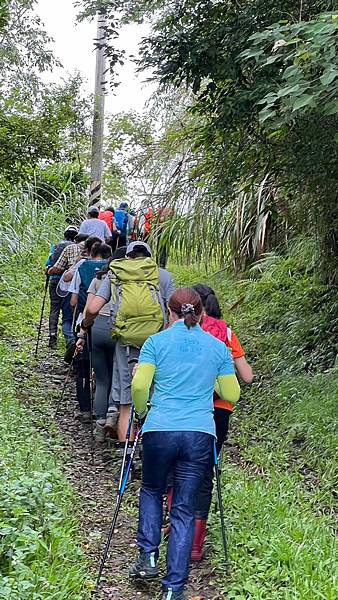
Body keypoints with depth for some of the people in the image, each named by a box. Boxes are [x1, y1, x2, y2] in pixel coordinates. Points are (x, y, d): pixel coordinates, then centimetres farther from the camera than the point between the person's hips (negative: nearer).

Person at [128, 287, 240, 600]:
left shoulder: (157, 342, 3)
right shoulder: (218, 347, 10)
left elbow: (139, 385, -6)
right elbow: (232, 395, 13)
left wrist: (142, 411, 13)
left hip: (160, 431, -1)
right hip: (200, 434, 1)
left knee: (151, 490, 26)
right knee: (184, 510, 6)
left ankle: (148, 557, 14)